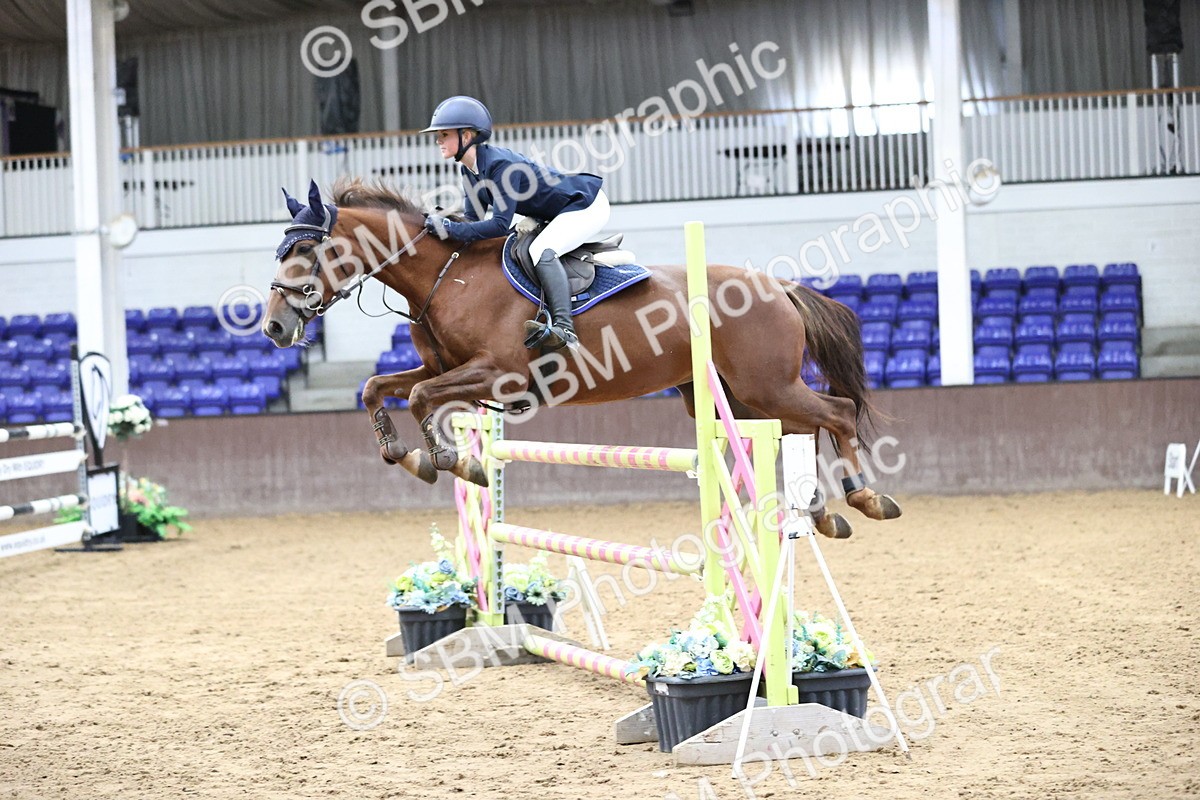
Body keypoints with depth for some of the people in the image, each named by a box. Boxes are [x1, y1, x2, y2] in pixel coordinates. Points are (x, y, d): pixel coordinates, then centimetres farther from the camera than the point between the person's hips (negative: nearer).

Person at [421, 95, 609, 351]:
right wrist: (441, 223, -17)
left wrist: (450, 229, -34)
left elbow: (500, 224, -34)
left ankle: (564, 328, -38)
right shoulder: (469, 170, -1)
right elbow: (473, 218, 1)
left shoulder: (500, 164, -30)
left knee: (541, 250, -30)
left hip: (587, 205, -11)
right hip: (559, 215, 11)